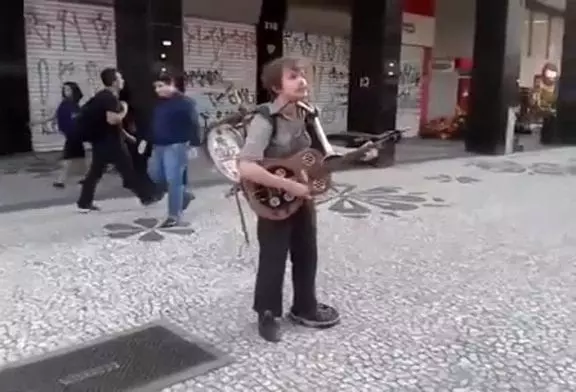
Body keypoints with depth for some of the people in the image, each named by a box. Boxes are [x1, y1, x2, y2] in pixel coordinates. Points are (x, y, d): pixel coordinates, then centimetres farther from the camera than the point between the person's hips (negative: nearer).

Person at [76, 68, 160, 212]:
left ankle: (85, 203, 12)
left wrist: (126, 135, 25)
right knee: (128, 170, 1)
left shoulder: (103, 96, 15)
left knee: (95, 171, 10)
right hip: (110, 142, -9)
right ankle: (147, 196, 12)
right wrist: (124, 110, -13)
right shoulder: (111, 98, -18)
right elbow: (112, 120, -31)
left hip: (100, 140, 9)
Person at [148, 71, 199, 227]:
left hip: (175, 146, -9)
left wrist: (194, 144, -18)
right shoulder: (158, 103, 13)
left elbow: (193, 124, -14)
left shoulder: (185, 102, -11)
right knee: (155, 175, 13)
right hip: (158, 146, 9)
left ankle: (174, 216, 3)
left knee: (174, 180, -6)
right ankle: (183, 195, 30)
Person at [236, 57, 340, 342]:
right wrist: (288, 186, -31)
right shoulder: (265, 121, -23)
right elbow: (246, 168, -34)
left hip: (302, 199, 7)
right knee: (273, 261, 7)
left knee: (307, 255, 18)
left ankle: (304, 307, 38)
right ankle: (267, 315, 28)